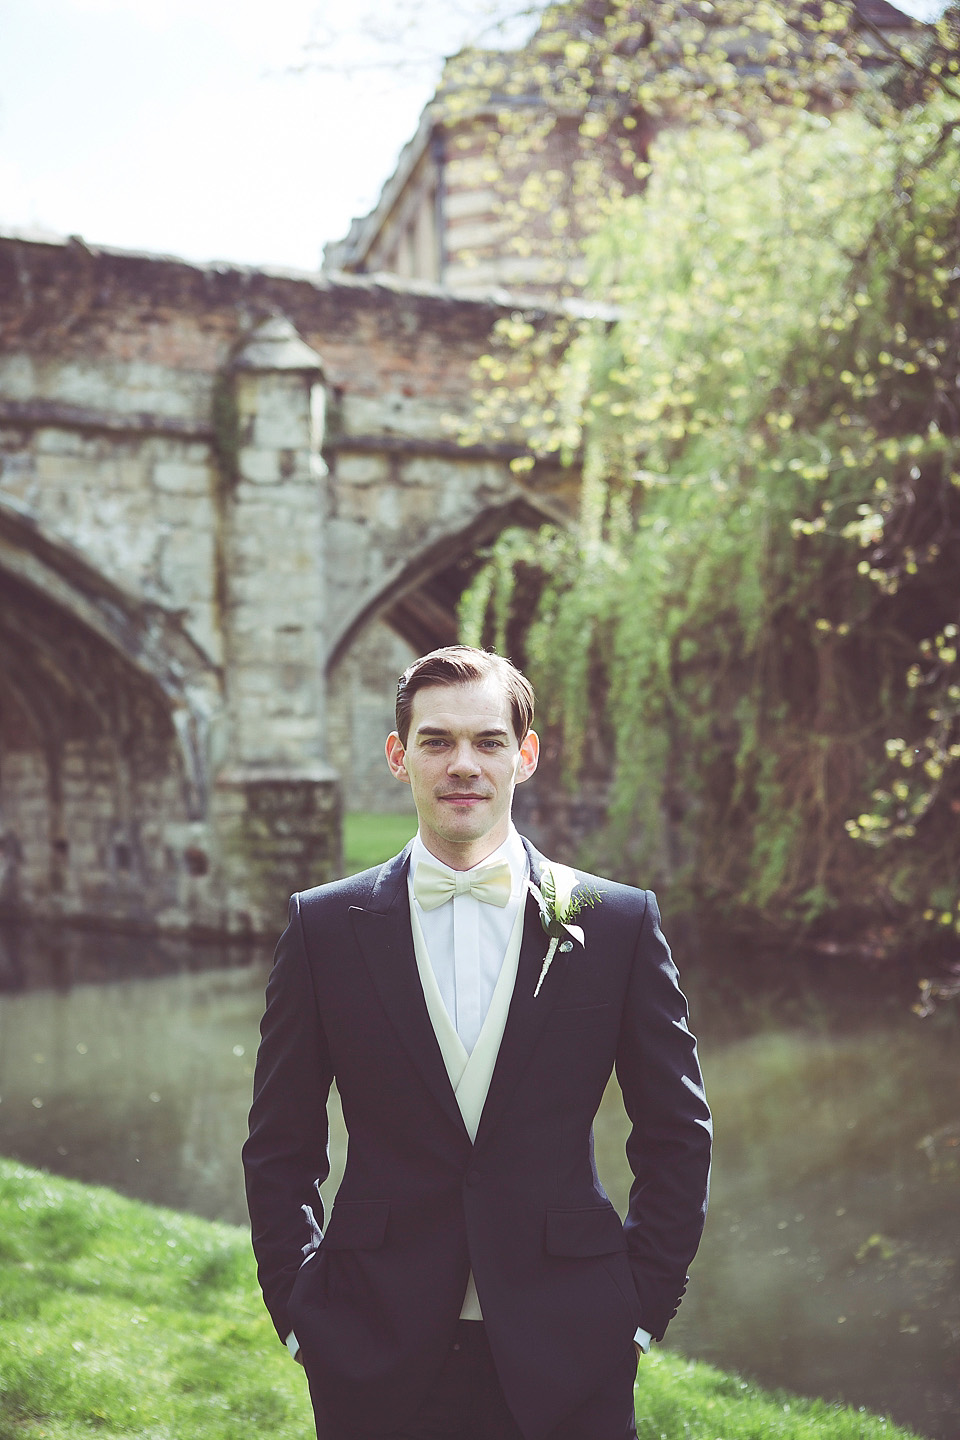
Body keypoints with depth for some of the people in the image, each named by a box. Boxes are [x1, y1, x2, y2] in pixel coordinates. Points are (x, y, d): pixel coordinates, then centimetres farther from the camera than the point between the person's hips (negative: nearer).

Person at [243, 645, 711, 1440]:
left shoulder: (621, 923, 0)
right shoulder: (325, 926, 1)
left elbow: (676, 1134, 6)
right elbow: (281, 1146, 6)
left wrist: (641, 1308, 1)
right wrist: (298, 1314, 1)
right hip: (377, 1359, 0)